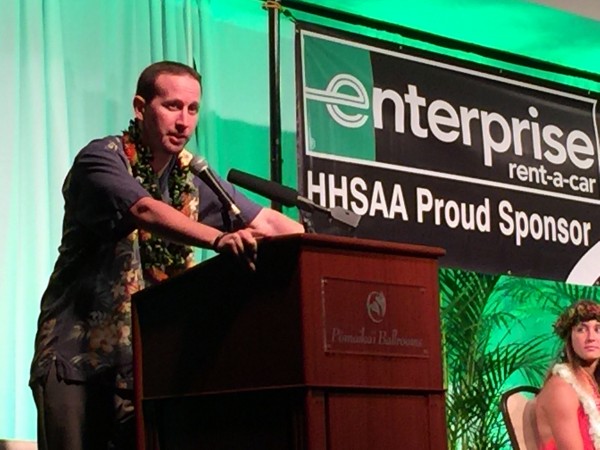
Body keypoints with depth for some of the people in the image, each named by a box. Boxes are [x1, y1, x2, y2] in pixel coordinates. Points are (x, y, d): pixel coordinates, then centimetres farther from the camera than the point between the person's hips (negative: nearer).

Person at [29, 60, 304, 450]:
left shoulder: (193, 178, 9)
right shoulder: (102, 159, -9)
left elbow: (266, 222, 6)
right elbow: (146, 211, -28)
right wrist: (220, 239, -44)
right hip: (77, 357, -5)